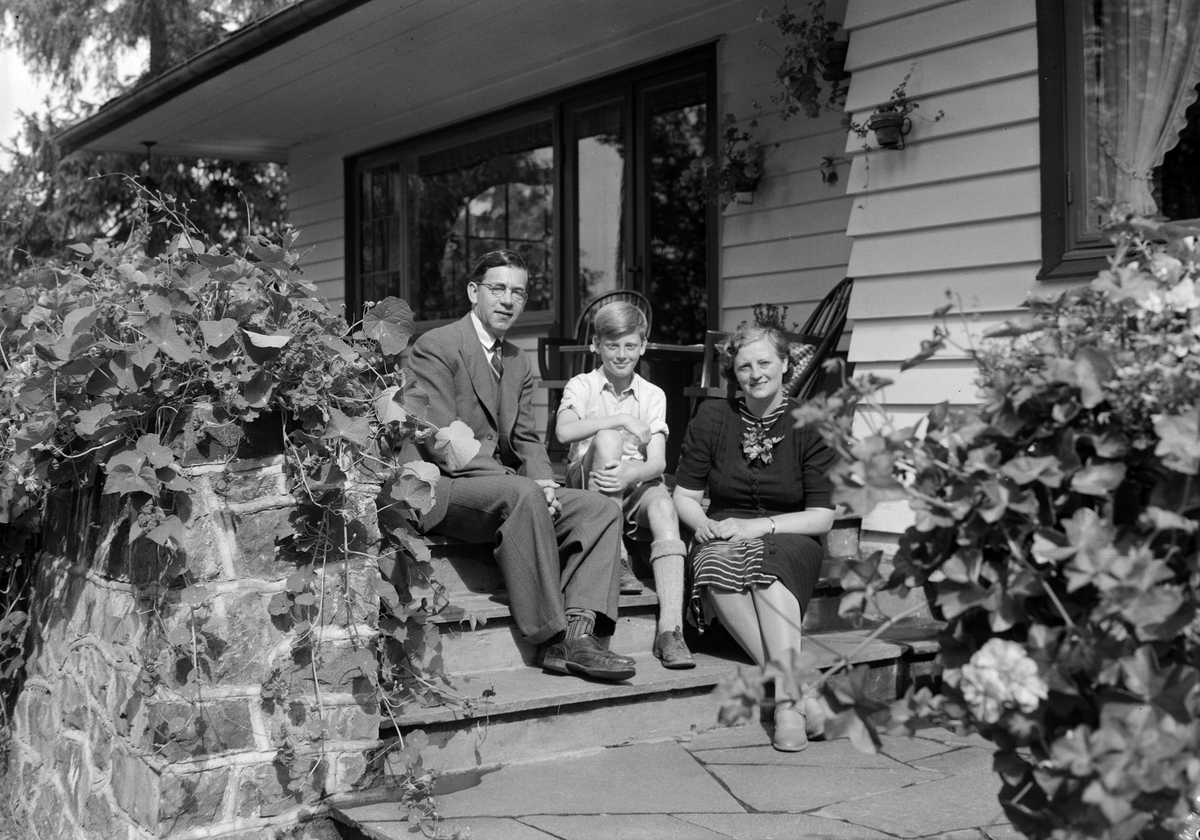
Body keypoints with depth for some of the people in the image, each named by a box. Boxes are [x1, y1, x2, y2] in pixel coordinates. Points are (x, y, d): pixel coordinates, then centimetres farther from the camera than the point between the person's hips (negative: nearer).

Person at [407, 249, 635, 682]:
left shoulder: (517, 361, 19)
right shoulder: (435, 347, -7)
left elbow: (524, 438, 16)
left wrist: (545, 483, -7)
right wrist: (526, 483, -22)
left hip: (507, 487, 8)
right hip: (443, 489, -8)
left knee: (599, 509, -9)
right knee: (522, 495, -36)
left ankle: (577, 631, -22)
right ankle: (551, 639, -29)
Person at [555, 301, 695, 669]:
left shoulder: (653, 395, 9)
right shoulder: (581, 386, 4)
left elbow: (657, 462, -4)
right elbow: (564, 430, -19)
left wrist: (630, 474, -26)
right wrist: (623, 420, -20)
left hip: (638, 485, 2)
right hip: (588, 486, -2)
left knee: (663, 504, -32)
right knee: (607, 438, -29)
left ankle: (670, 630, -38)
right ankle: (616, 559, -26)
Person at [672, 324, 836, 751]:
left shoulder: (811, 425, 1)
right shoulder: (712, 418, 7)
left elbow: (822, 517, -2)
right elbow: (684, 496, 11)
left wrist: (756, 526, -15)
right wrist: (703, 523, -11)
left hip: (788, 542, -2)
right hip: (724, 538, 2)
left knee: (768, 565, -37)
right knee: (715, 567, -34)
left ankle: (786, 700, -41)